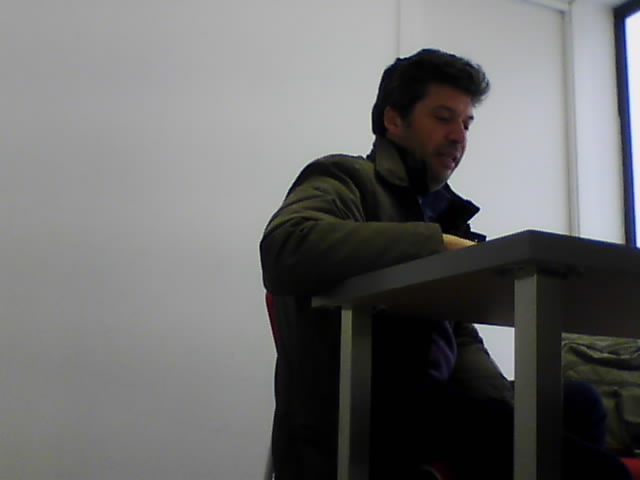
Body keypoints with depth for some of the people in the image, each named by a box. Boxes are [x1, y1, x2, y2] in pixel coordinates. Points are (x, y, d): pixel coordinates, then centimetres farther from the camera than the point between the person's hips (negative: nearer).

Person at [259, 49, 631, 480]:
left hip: (434, 403, 7)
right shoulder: (345, 179, 2)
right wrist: (436, 244, -20)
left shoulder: (447, 214, 23)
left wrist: (508, 410, -1)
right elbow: (283, 249, -21)